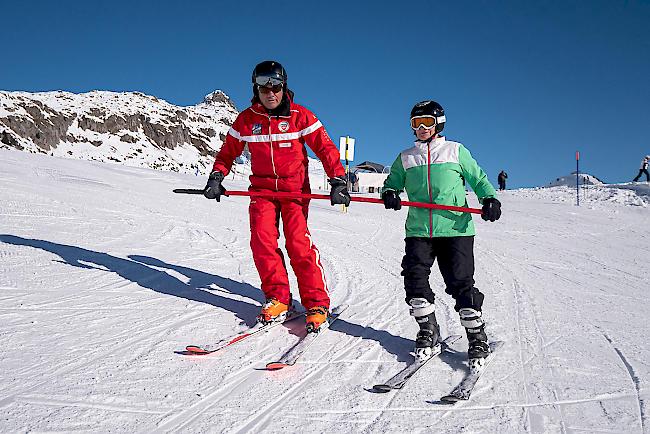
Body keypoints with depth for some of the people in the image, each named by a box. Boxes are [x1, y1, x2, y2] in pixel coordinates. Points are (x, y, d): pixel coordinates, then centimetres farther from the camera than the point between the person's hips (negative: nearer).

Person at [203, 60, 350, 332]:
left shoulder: (300, 116, -4)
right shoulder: (246, 119, 4)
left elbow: (325, 148, -4)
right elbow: (228, 151, 14)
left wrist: (338, 181, -14)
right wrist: (216, 177, 1)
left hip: (295, 188, -3)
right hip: (262, 188, 3)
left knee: (298, 242, -15)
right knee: (262, 241, -13)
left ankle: (317, 302, -8)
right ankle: (278, 299, -4)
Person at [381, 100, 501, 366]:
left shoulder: (456, 151, 11)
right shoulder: (405, 158, 17)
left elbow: (478, 178, 14)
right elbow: (392, 182, 20)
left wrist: (489, 199, -4)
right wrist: (389, 194, -4)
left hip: (456, 227, -2)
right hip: (418, 230, 3)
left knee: (460, 282, -6)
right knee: (414, 277, -9)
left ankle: (477, 337, 7)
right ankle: (428, 331, 8)